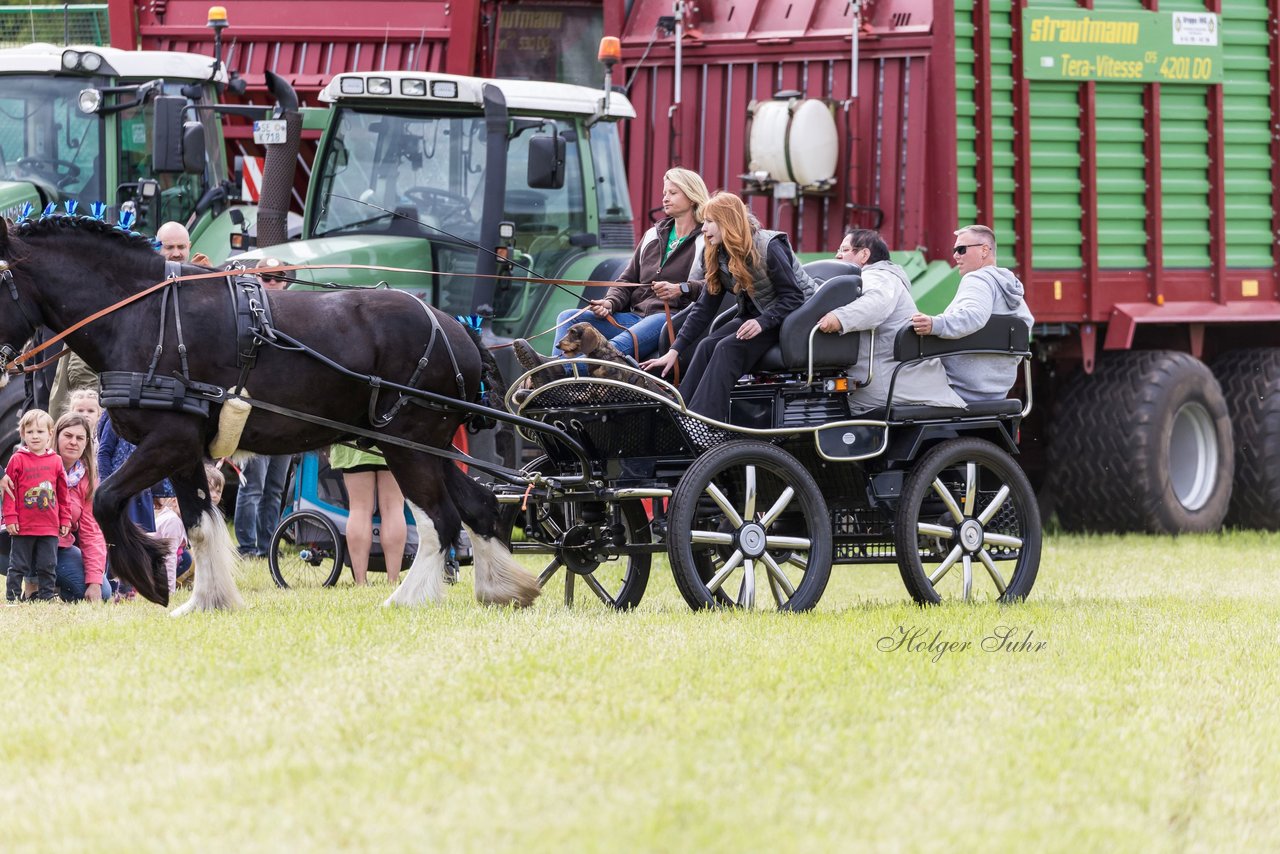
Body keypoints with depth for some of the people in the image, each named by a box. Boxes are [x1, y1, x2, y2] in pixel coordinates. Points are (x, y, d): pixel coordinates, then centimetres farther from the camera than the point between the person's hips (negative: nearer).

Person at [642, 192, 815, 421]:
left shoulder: (768, 248, -20)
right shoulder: (718, 256, 2)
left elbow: (793, 296, -19)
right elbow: (705, 307, 3)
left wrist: (762, 323, -33)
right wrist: (674, 351, -4)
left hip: (793, 316, -7)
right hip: (754, 317, 7)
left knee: (728, 347, -28)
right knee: (706, 346, -18)